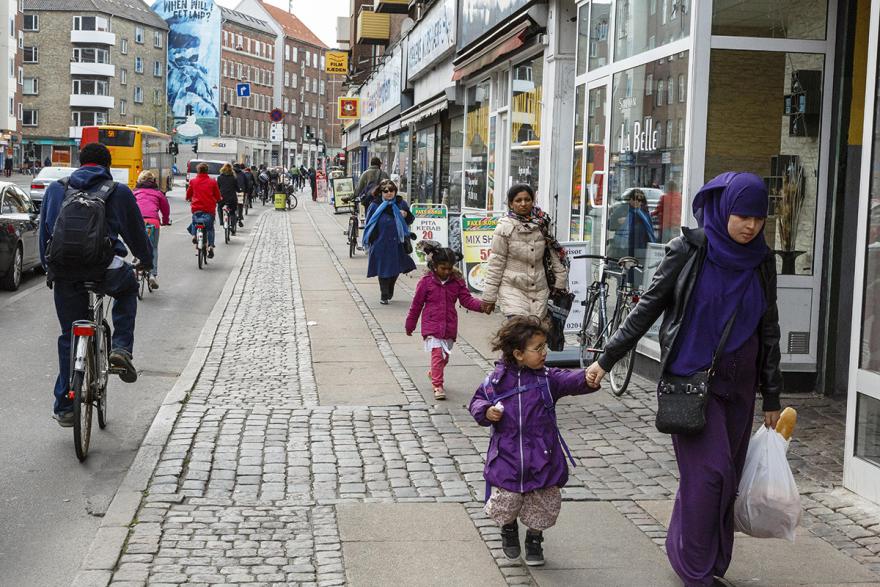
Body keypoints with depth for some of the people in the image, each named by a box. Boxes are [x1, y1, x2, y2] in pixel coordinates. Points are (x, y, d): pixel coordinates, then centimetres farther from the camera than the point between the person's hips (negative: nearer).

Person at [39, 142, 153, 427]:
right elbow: (136, 232, 17)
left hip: (64, 272, 3)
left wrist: (49, 268, 30)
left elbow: (44, 232, 19)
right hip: (105, 269, -2)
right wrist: (146, 259, 35)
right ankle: (121, 348, 11)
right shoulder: (119, 192, 8)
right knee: (128, 289, 32)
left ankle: (64, 407, 17)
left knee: (69, 337, 15)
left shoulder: (55, 189, 16)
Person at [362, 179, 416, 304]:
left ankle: (389, 291, 34)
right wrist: (368, 242, -1)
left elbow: (410, 220, 14)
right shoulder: (375, 206, -1)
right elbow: (369, 225, 3)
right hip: (381, 243, -2)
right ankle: (384, 296, 13)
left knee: (396, 269, 9)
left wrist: (406, 215, -9)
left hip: (397, 243, 2)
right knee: (383, 270, 1)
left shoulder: (401, 204, 4)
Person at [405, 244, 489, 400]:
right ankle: (438, 386, -10)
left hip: (449, 327, 4)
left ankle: (433, 373, 43)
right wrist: (410, 325, 8)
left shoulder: (457, 281, 1)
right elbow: (416, 304, 1)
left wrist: (481, 305, -22)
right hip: (431, 326, -4)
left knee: (445, 356, 15)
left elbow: (466, 299, -2)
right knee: (437, 354, -15)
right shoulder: (426, 282, -7)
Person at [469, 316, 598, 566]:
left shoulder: (547, 379, -5)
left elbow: (570, 381, -23)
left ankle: (534, 539, 37)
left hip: (542, 459, 1)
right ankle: (509, 529, 39)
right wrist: (486, 411, -14)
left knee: (543, 506, 9)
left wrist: (588, 379, -43)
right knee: (504, 504, 5)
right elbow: (477, 400, 8)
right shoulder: (497, 380, -4)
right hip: (506, 459, -1)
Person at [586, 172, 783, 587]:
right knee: (709, 473, -8)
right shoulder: (688, 251, -7)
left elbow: (768, 330, 9)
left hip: (738, 385, 4)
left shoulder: (762, 262, 4)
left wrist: (771, 397, 10)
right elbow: (648, 307, -3)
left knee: (726, 478, 7)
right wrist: (607, 359, -5)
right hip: (691, 380, -4)